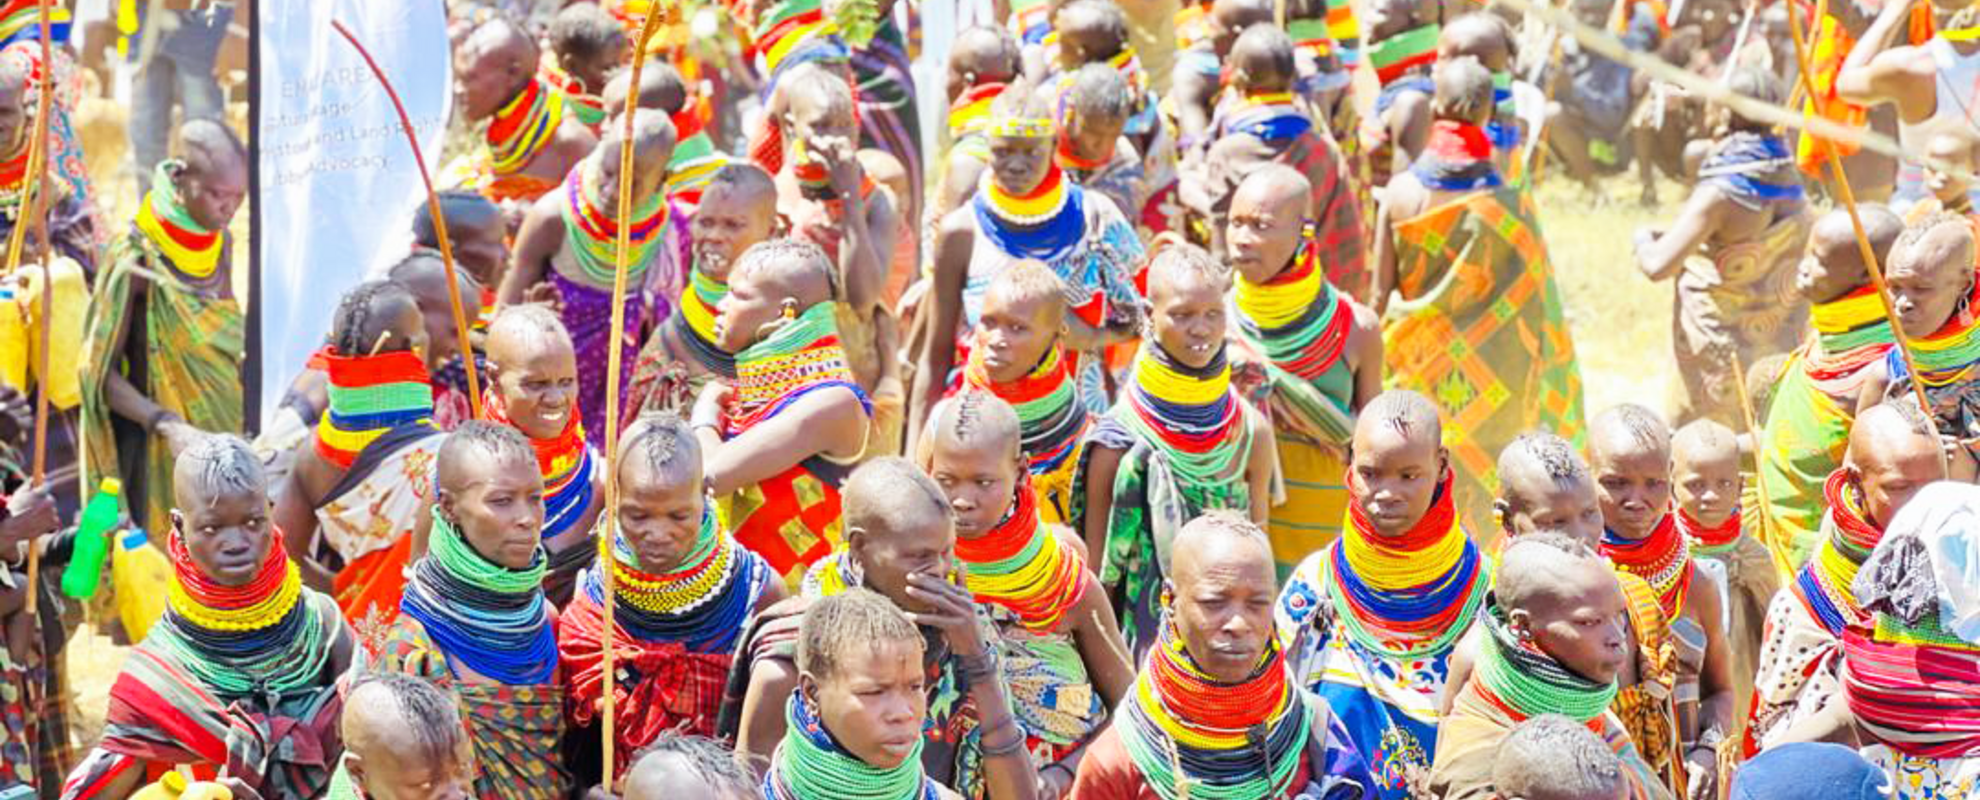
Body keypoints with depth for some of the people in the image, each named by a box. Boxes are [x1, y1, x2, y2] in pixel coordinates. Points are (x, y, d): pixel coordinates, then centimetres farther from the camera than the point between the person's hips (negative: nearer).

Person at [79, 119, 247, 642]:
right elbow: (100, 372, -16)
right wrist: (167, 425, -28)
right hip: (163, 454, -6)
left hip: (222, 438, 6)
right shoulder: (136, 258, -18)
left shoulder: (220, 245, 3)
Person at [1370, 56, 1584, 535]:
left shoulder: (1403, 191, -11)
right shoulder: (1510, 206, -15)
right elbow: (1534, 307, -9)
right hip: (1486, 379, -1)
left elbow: (1379, 294, -6)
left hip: (1416, 368, 1)